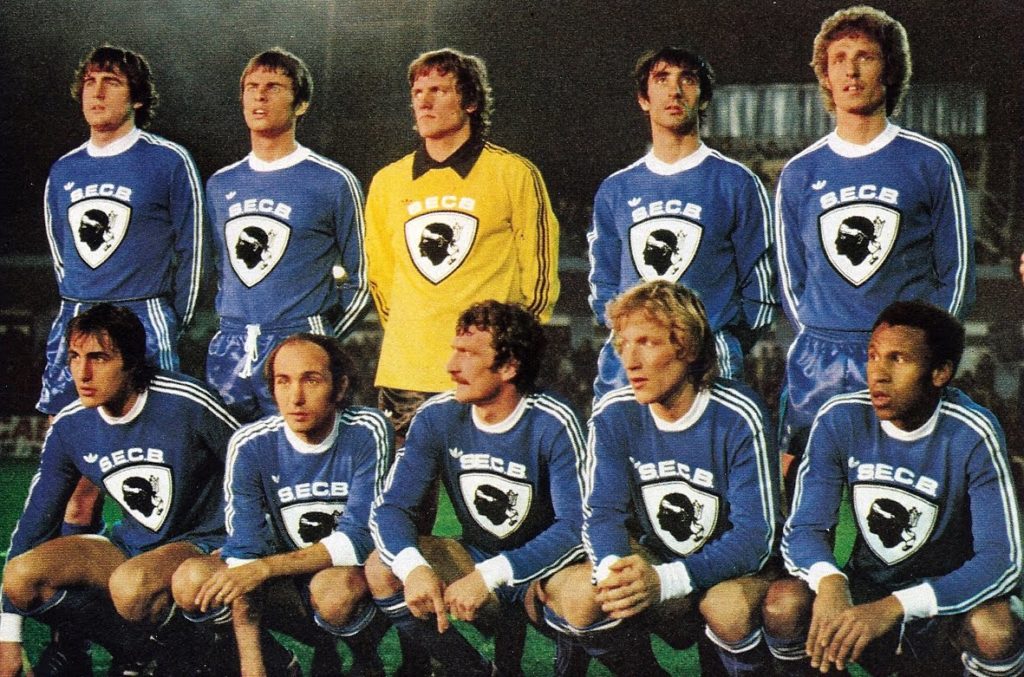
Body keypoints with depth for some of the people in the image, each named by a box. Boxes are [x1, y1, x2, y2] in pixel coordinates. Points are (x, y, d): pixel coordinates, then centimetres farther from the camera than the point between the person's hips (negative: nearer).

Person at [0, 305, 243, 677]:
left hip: (204, 546, -6)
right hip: (131, 546, 6)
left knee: (130, 584, -38)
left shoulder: (186, 404, -20)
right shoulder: (69, 427, -4)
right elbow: (33, 524, 2)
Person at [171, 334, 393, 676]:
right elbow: (243, 554, -15)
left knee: (334, 588, -38)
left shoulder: (367, 433, -18)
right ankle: (321, 647, -1)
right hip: (291, 577, 4)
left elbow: (358, 539, -22)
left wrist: (264, 568, -33)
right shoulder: (250, 445, -12)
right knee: (192, 581, -22)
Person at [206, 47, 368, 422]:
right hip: (228, 353, 5)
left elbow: (360, 279, 3)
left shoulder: (333, 183, -1)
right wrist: (234, 336, 14)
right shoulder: (220, 185, 13)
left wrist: (322, 342, 0)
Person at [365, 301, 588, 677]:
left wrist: (490, 576, -36)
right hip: (476, 558, 4)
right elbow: (390, 507, -9)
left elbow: (577, 526, -25)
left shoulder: (552, 424, -19)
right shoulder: (437, 417, -7)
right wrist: (413, 567, -32)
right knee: (381, 568, -21)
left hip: (541, 567, -4)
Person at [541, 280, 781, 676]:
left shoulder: (737, 418, -20)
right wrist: (613, 568, -33)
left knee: (727, 606, -38)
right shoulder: (614, 415, -7)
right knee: (572, 595, -23)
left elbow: (755, 537, -23)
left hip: (733, 568, -4)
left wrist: (664, 581, -38)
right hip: (657, 557, 4)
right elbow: (603, 512, -8)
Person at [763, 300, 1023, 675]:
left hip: (947, 600, -2)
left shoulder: (972, 436, -18)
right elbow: (803, 528, -10)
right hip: (864, 591, 2)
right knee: (783, 604, -28)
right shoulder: (840, 419, -9)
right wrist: (829, 582, -36)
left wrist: (895, 607, -38)